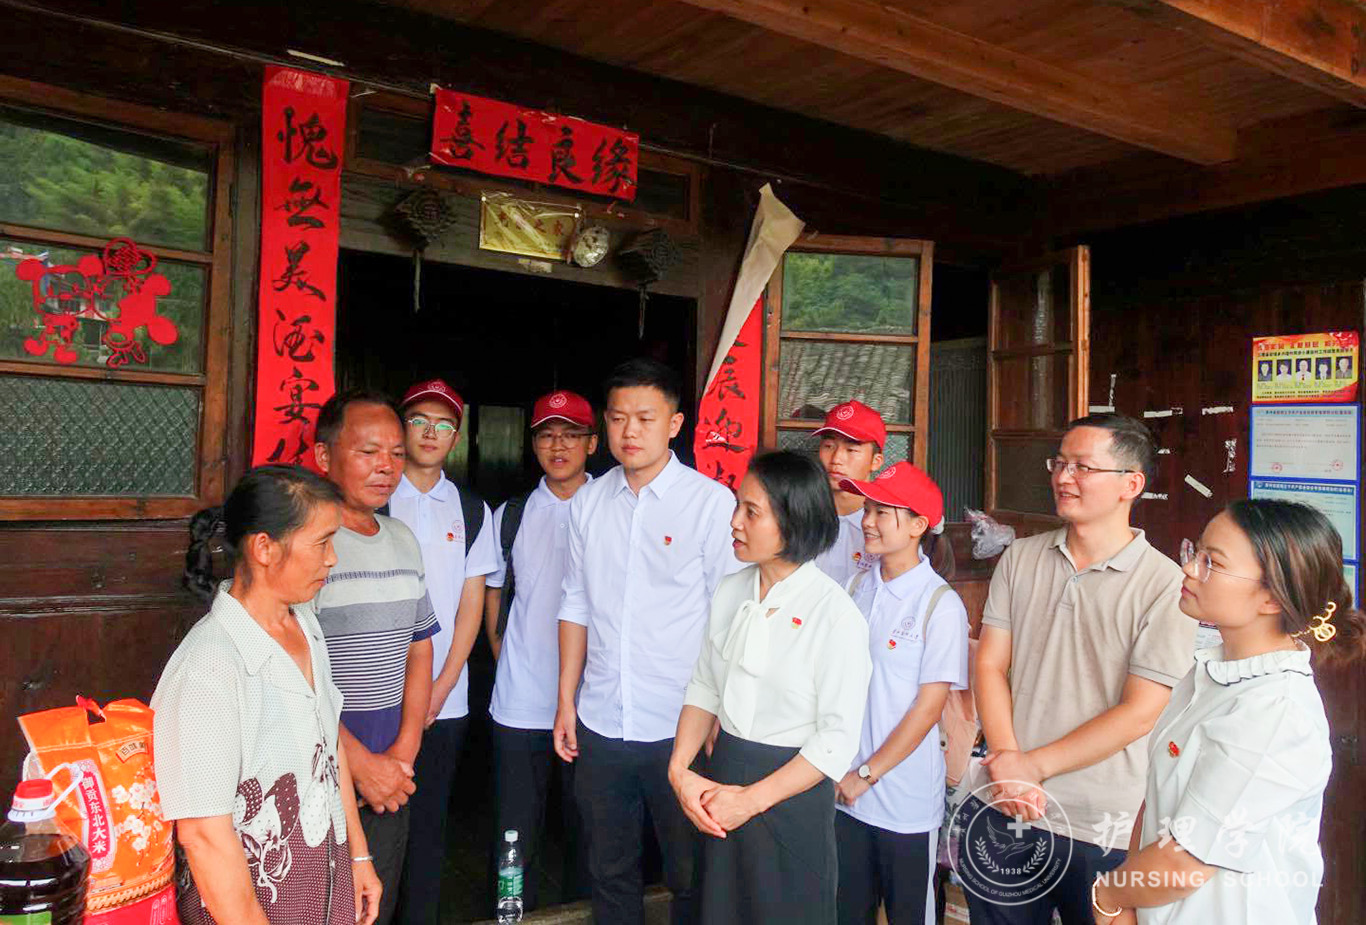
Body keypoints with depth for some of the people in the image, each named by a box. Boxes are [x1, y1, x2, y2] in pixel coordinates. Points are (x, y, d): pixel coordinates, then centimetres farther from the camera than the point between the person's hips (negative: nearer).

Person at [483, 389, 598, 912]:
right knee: (515, 835, 10)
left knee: (586, 834, 11)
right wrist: (506, 663, 10)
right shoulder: (509, 517, 7)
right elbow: (493, 596, 16)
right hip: (519, 705, 2)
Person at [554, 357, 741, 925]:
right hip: (600, 726, 4)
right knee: (609, 872, 18)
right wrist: (566, 701, 9)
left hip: (680, 728, -4)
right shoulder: (589, 502, 5)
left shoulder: (713, 504, -8)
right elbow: (576, 606, 10)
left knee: (690, 876, 11)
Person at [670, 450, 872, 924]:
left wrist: (752, 799, -17)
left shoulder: (836, 613, -17)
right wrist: (680, 769, -7)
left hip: (793, 790, -5)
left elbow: (838, 739, -17)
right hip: (722, 776, 5)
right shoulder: (730, 592, 1)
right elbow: (703, 688, 7)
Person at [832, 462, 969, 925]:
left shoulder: (941, 604, -14)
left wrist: (867, 774, -12)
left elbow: (929, 707, -14)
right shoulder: (858, 587, 1)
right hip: (845, 790, 5)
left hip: (905, 797, -4)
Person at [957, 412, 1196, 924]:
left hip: (1099, 829, -3)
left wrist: (1034, 765, -13)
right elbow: (990, 665, 1)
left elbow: (1140, 713, -13)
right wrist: (1006, 762, -12)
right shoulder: (1021, 558, 4)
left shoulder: (1166, 585, -10)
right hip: (999, 809, 4)